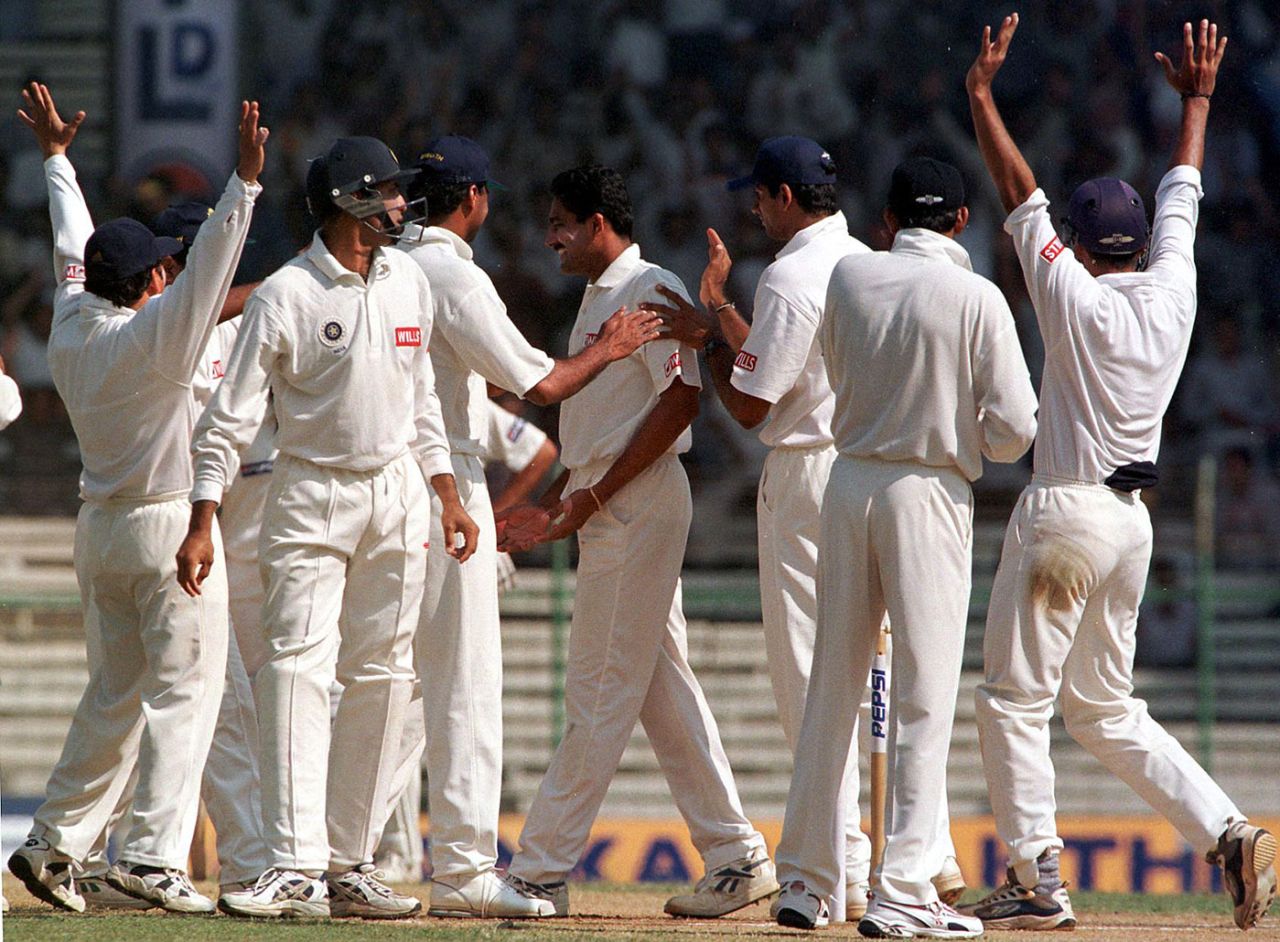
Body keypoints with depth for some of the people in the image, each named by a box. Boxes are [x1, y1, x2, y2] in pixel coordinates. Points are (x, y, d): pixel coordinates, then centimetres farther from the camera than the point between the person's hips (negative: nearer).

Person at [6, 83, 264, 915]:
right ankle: (154, 852, -14)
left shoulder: (73, 330, 3)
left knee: (117, 689, 16)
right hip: (171, 526, -8)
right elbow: (210, 267, -27)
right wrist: (245, 181, -33)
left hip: (102, 528, 8)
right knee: (185, 690, -5)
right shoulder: (156, 336, -16)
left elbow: (73, 249, 17)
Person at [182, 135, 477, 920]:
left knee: (383, 677, 4)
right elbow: (231, 415, -11)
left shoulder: (410, 283, 8)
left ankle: (352, 866, 9)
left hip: (397, 494, 6)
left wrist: (448, 494, 14)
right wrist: (203, 522, -18)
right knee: (298, 665, -15)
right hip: (312, 500, -6)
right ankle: (296, 868, -21)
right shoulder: (285, 296, -11)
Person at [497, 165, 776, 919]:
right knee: (662, 687, 9)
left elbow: (681, 400, -19)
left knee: (602, 694, -8)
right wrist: (555, 506, 16)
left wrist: (595, 495, -19)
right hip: (608, 510, 10)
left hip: (641, 501, -10)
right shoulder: (598, 299, 20)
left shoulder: (651, 290, -10)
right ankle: (736, 856, 11)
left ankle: (542, 872, -9)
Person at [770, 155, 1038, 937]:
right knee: (924, 694, -3)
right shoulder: (976, 298, -10)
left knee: (833, 688, 13)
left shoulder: (849, 278, 2)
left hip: (849, 482, 5)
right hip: (932, 491, -4)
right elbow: (1014, 428, -10)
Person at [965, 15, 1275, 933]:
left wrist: (982, 93, 0)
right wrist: (1197, 101, 32)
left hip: (1066, 513, -7)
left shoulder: (1078, 299, -11)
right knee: (1105, 706, 15)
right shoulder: (1173, 293, 4)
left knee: (1015, 700, -1)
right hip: (1133, 516, 7)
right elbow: (1182, 197, 19)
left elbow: (1019, 192, -7)